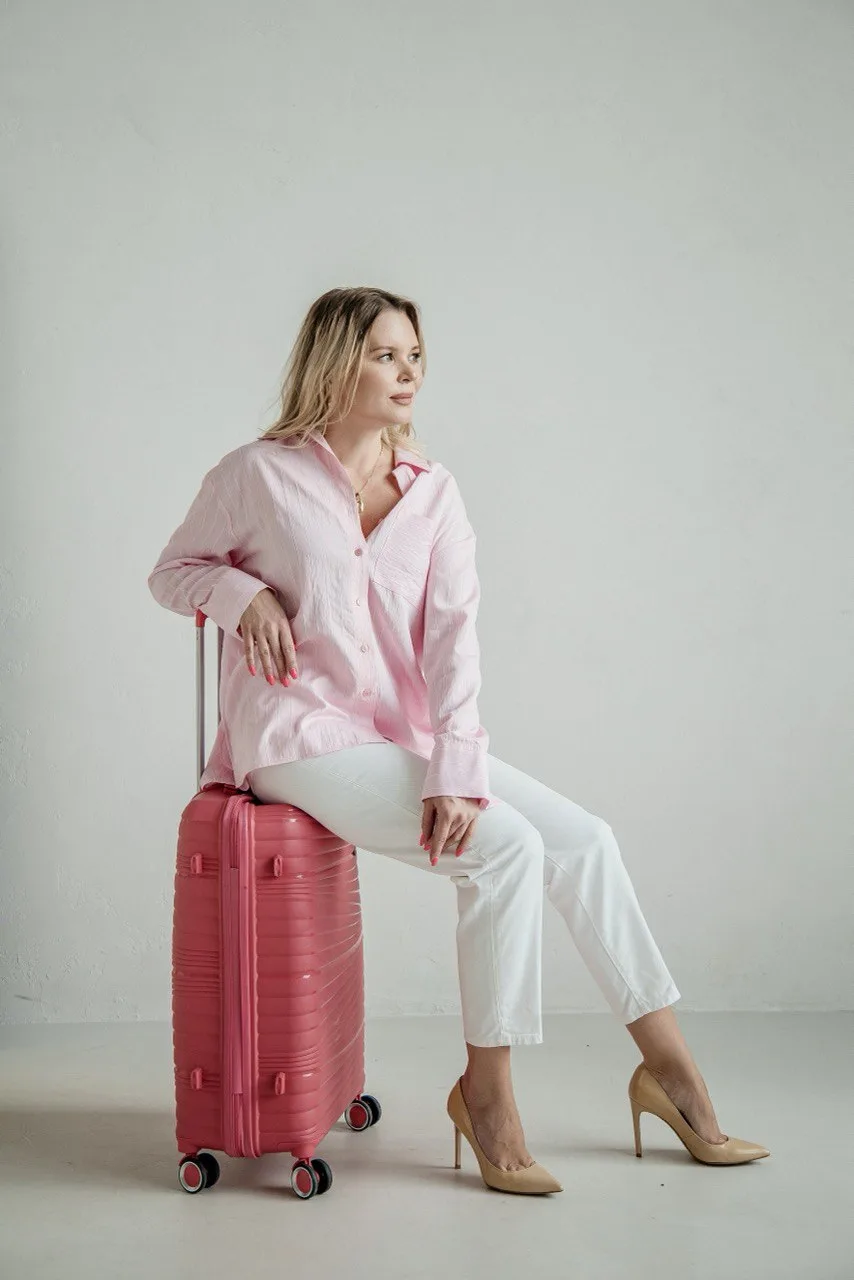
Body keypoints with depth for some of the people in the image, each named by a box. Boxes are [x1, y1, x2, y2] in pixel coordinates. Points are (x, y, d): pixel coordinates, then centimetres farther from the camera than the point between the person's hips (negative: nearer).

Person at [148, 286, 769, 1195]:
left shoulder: (433, 492, 6)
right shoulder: (259, 474, -5)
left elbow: (453, 636, -4)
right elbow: (171, 572, 8)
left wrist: (455, 771, -16)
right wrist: (247, 592, -13)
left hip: (402, 735, 5)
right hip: (300, 740, -5)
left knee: (583, 839, -8)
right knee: (506, 845, -24)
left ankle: (668, 1068, 6)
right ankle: (485, 1086, -6)